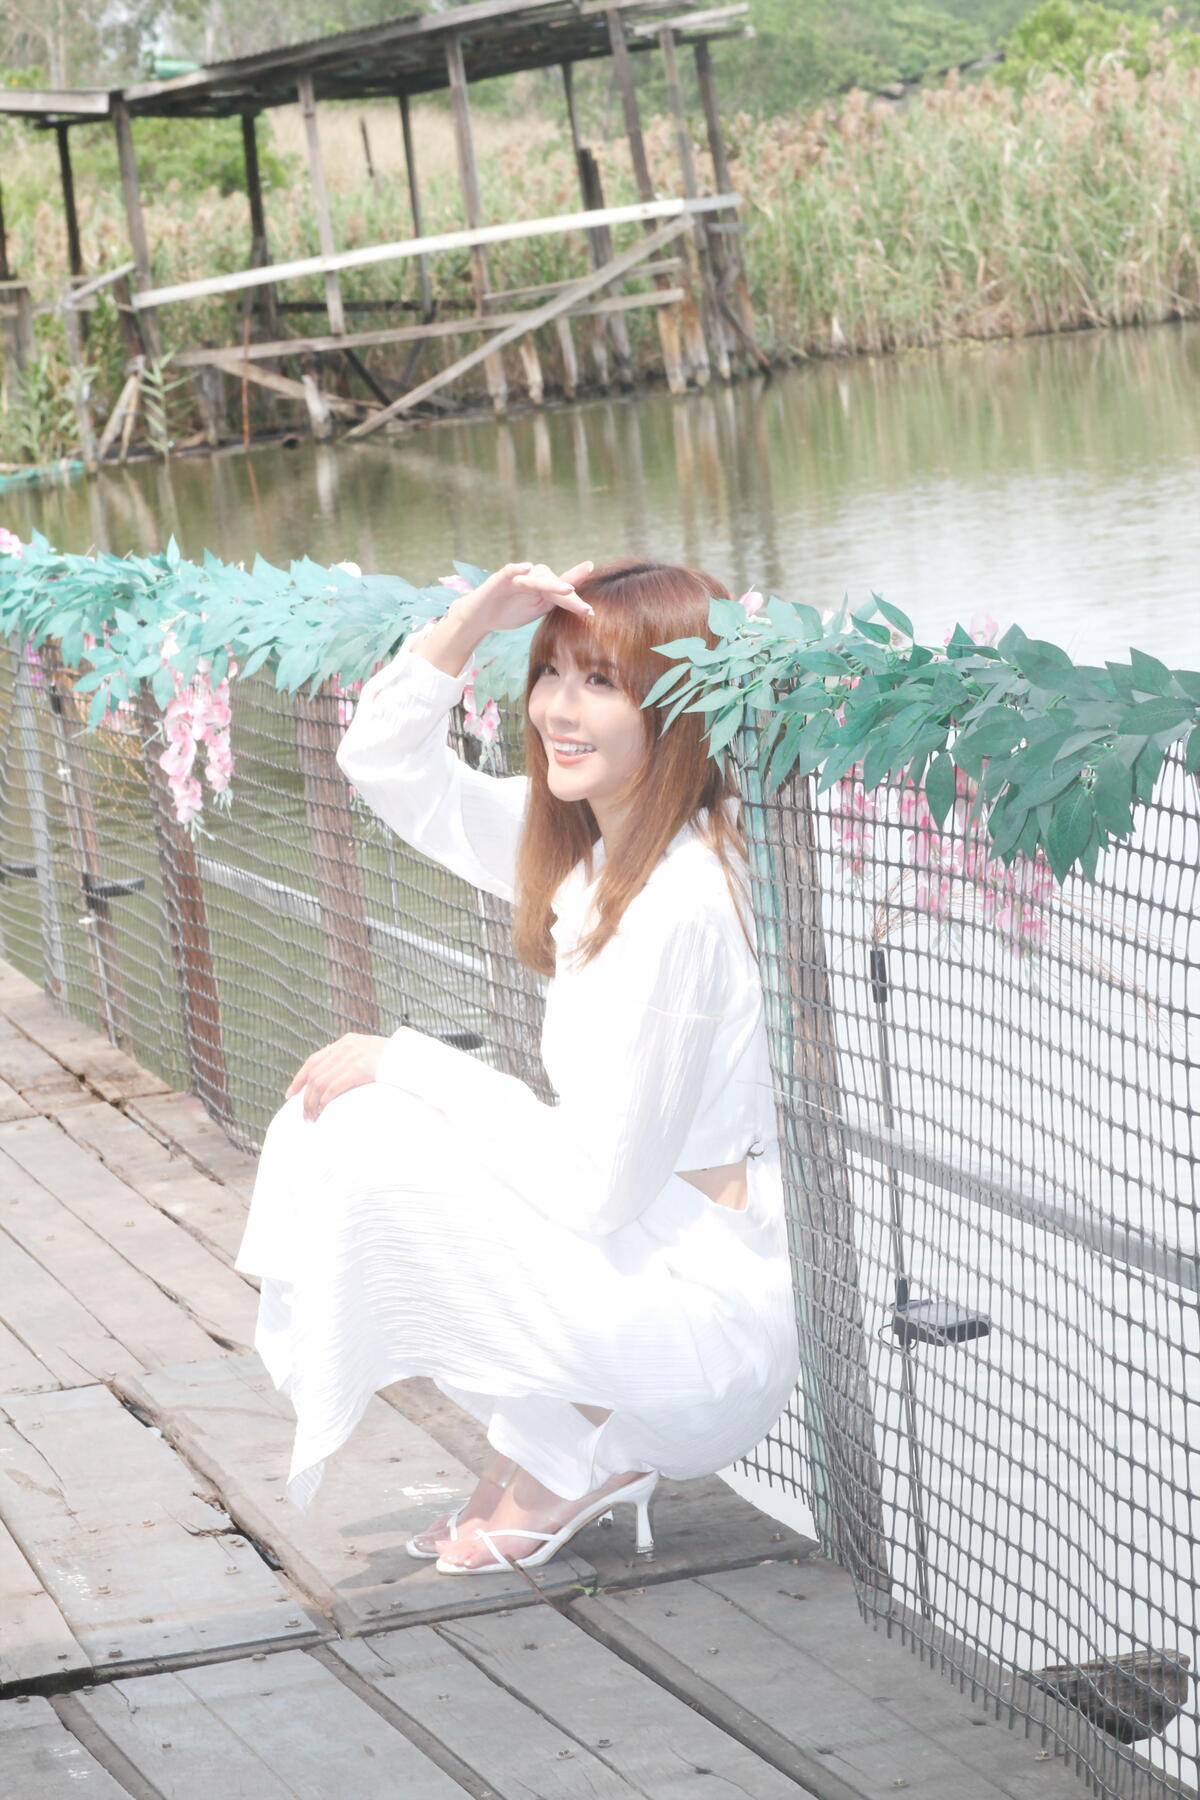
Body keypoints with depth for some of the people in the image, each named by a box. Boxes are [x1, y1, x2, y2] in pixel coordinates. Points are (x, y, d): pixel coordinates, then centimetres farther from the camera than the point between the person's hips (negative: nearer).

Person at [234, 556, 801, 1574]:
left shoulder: (683, 901, -24)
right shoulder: (588, 847, 3)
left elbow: (599, 1184, -23)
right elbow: (387, 765, 15)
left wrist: (406, 1064, -13)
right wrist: (474, 620, -1)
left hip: (712, 1317, -9)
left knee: (368, 1145, -17)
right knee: (327, 1126, 6)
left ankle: (573, 1461, -2)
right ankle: (559, 1452, 8)